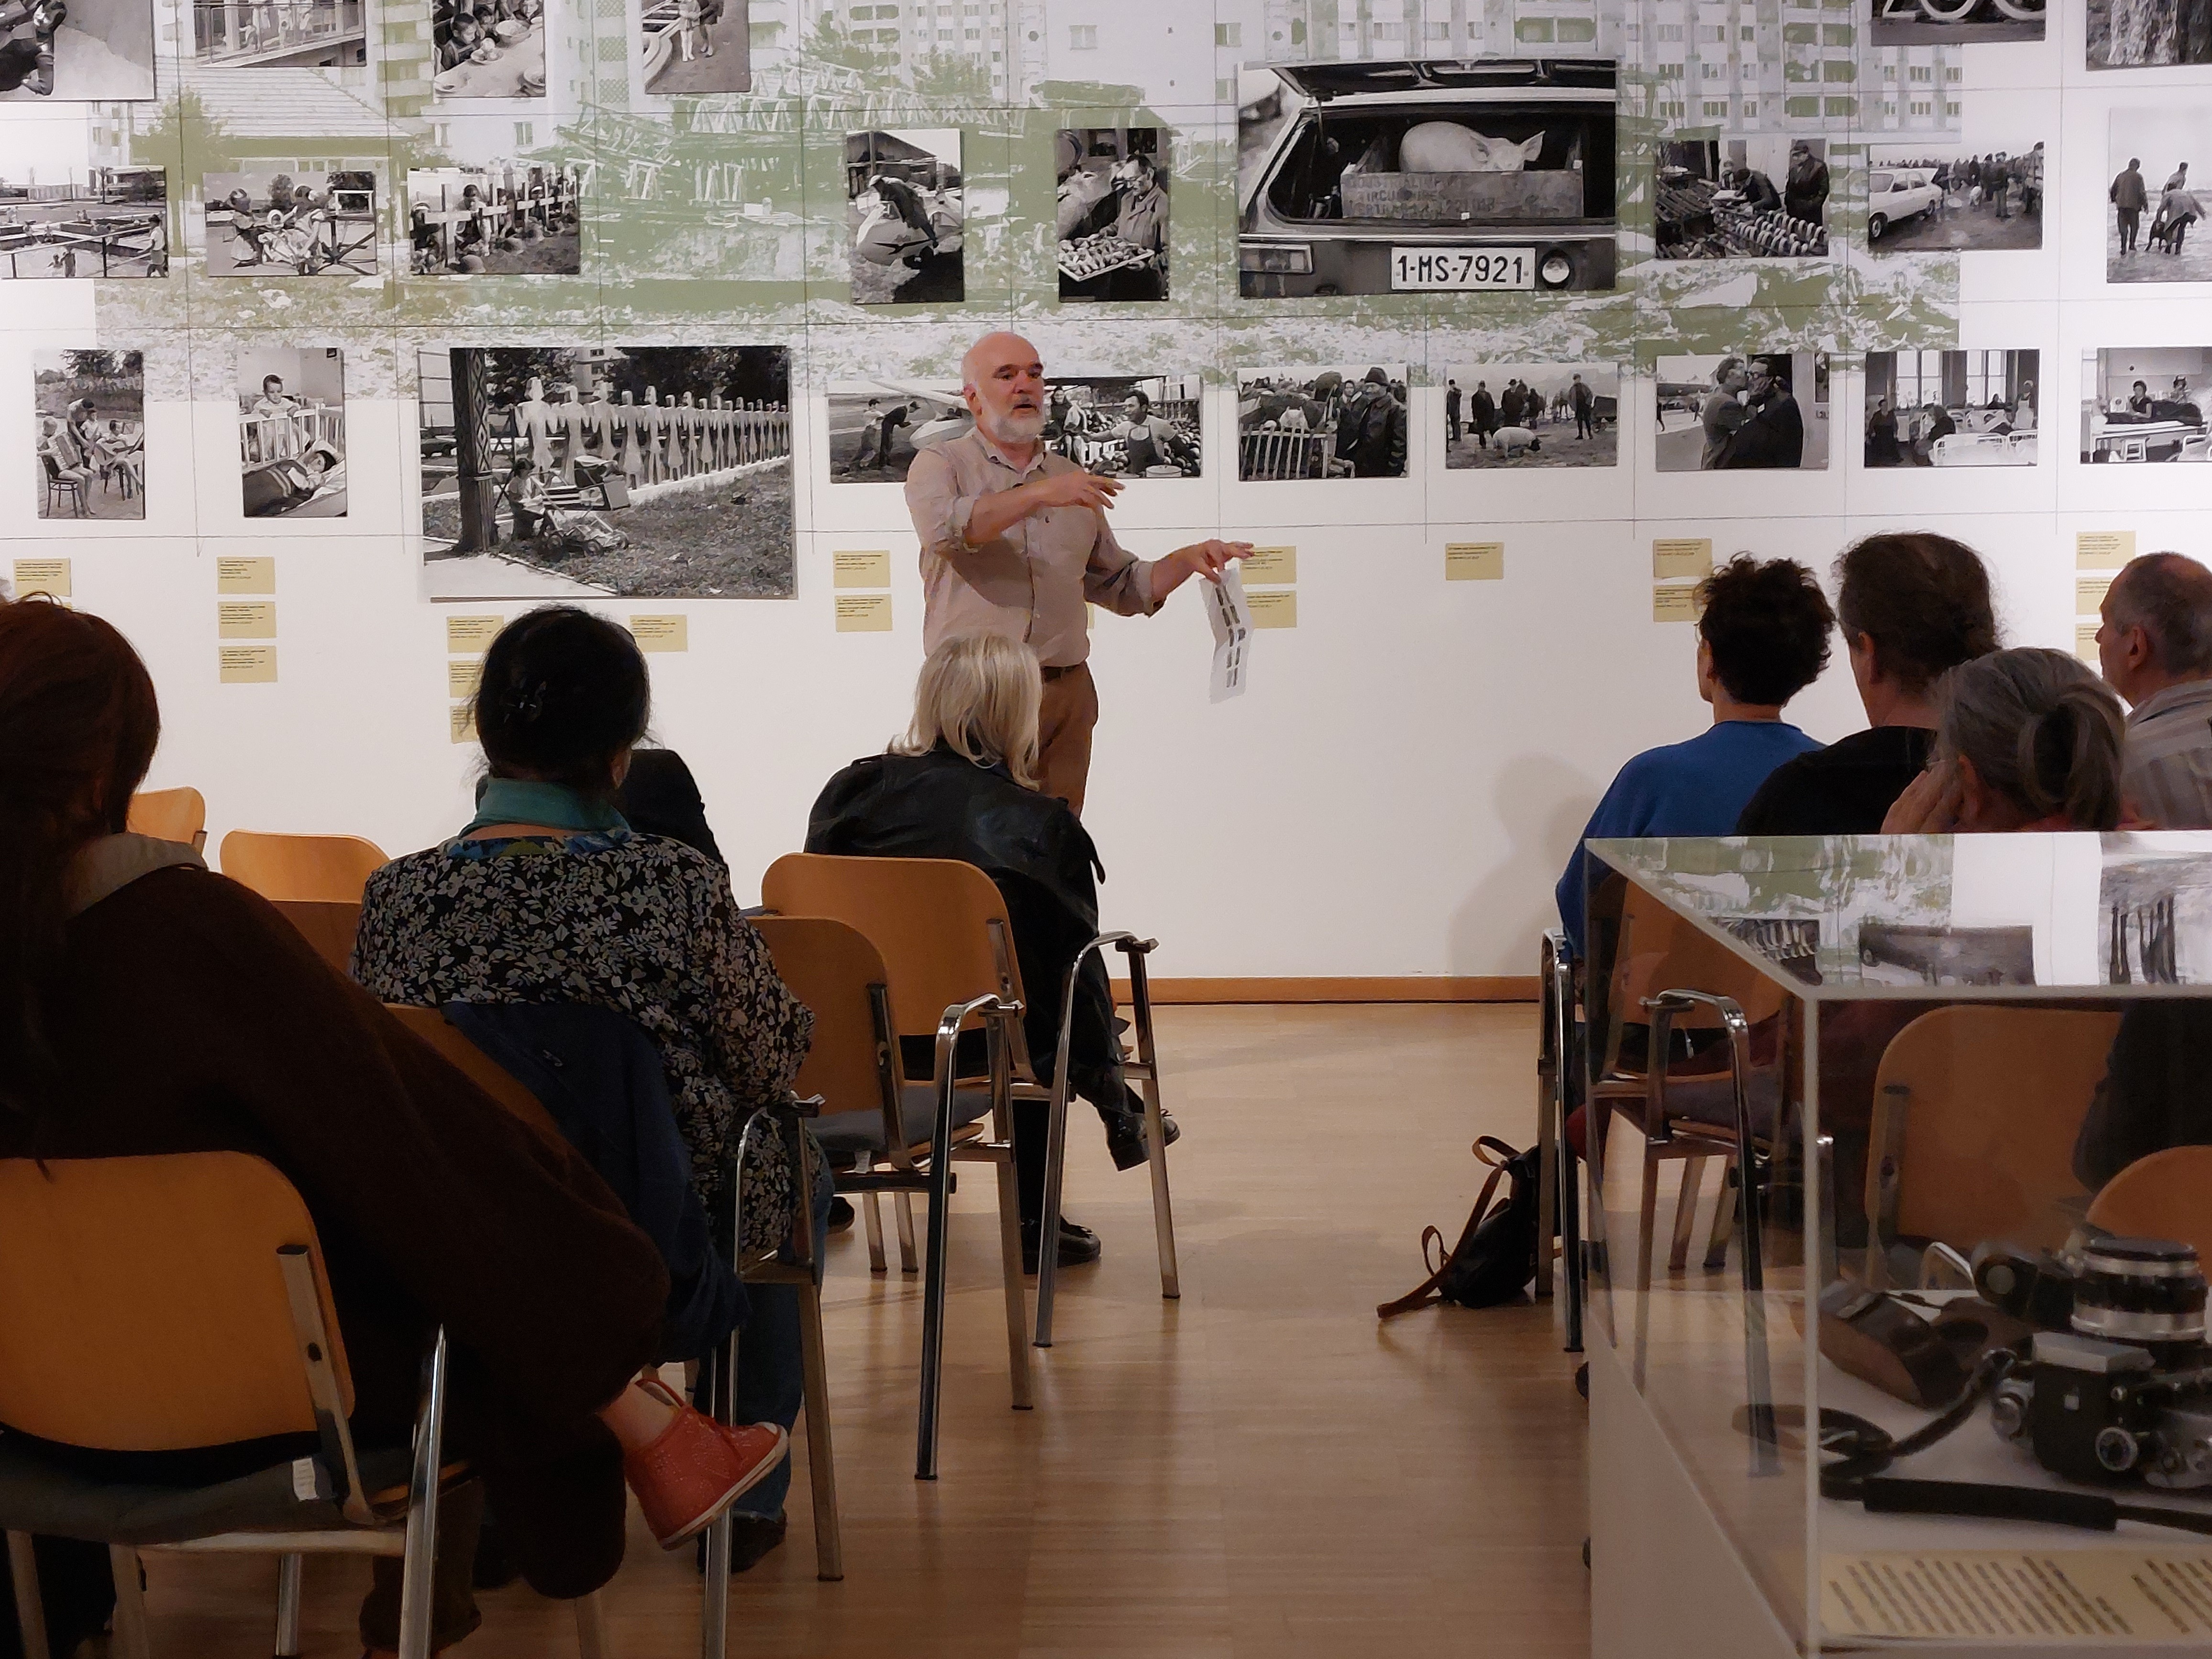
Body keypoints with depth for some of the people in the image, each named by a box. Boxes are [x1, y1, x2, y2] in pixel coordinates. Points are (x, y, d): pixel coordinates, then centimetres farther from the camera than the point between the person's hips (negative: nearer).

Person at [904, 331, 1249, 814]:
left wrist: (1188, 560, 7)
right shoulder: (941, 464, 5)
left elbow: (1118, 585, 23)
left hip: (1066, 695, 4)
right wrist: (1039, 494, -24)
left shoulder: (1071, 479, 19)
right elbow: (944, 529, -18)